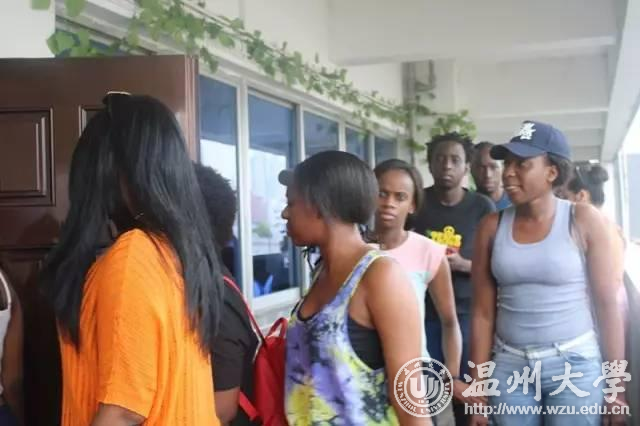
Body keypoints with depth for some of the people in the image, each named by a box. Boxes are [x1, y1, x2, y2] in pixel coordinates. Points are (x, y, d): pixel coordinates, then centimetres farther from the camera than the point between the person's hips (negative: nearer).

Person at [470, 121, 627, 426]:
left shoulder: (583, 221, -6)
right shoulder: (492, 227, 0)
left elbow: (607, 304, -4)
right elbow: (483, 312, 1)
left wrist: (617, 384, -4)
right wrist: (477, 387, 1)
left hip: (574, 364, -2)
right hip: (509, 366, 2)